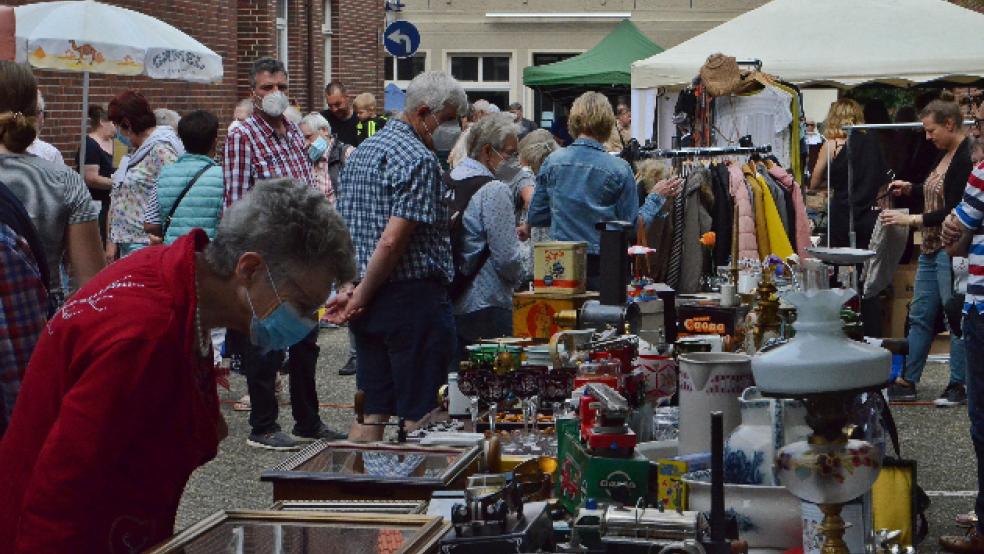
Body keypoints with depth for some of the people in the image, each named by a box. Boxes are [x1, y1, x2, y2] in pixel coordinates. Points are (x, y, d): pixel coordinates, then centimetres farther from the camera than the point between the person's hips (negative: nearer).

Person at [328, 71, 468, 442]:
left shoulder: (362, 151, 15)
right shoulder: (419, 160, -15)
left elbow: (341, 229, 15)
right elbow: (393, 240, -21)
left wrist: (349, 287, 7)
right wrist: (361, 296, -12)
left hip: (368, 301, 9)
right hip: (413, 297, -8)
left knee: (371, 411, 12)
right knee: (420, 413, -1)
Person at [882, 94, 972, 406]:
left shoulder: (967, 158, -17)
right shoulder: (945, 155, 12)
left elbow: (956, 211, -21)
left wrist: (911, 220, -20)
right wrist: (909, 189, 10)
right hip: (931, 248, 10)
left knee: (957, 318, -1)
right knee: (920, 316, 12)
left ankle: (958, 386, 7)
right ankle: (907, 382, 17)